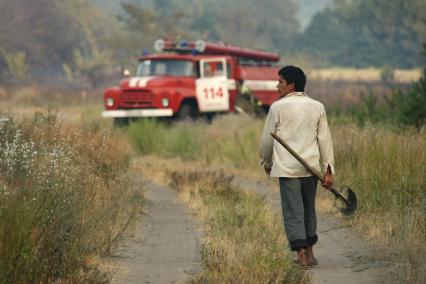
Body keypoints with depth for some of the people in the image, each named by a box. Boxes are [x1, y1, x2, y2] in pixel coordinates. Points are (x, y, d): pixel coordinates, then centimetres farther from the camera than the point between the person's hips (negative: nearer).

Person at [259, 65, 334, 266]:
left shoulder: (278, 107, -4)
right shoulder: (317, 107, 6)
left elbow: (267, 139, 3)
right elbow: (325, 139, 2)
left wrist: (266, 162, 20)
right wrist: (328, 170, 3)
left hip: (287, 167, -4)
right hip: (311, 166, 4)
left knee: (293, 211, -2)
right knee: (309, 209, 15)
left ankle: (301, 252, -10)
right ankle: (309, 253, 20)